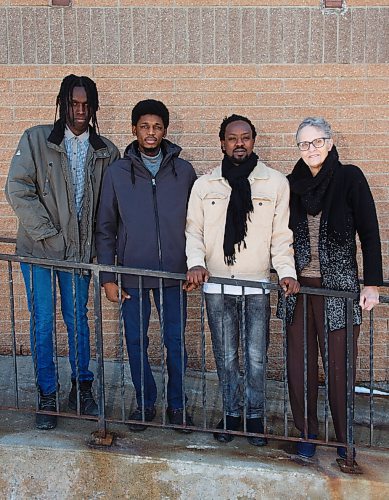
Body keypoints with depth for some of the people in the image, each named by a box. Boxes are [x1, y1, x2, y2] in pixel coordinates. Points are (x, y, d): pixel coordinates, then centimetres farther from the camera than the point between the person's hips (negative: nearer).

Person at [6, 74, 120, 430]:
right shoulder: (36, 140, -4)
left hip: (79, 251, 2)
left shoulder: (106, 152, 3)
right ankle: (47, 397, 19)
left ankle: (82, 387, 29)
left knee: (79, 320, 11)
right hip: (38, 250, -2)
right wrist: (48, 234, -14)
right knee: (42, 323, 5)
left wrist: (100, 245, -5)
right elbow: (18, 189, -10)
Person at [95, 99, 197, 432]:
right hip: (132, 274, 0)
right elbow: (106, 228, 2)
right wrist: (107, 276, -2)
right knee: (136, 342, 9)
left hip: (174, 273, 0)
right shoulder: (117, 172, 0)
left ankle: (177, 404, 25)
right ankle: (145, 403, 27)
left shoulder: (184, 171, 1)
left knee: (176, 341, 7)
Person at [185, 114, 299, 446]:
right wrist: (196, 263, -11)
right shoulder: (204, 185, 5)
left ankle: (255, 415, 22)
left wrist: (287, 271, -11)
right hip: (217, 286, 1)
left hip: (258, 285, -1)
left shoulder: (276, 183, 1)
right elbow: (194, 231, 6)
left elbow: (281, 235, 1)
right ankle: (232, 413, 27)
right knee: (226, 357, 10)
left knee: (256, 357, 4)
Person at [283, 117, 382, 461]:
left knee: (339, 364, 0)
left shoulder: (350, 178, -2)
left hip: (339, 286, -3)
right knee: (300, 364, 5)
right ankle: (307, 434, 20)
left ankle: (345, 440, 15)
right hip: (298, 285, 3)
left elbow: (369, 232, -3)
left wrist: (372, 283, -6)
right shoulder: (292, 184, 8)